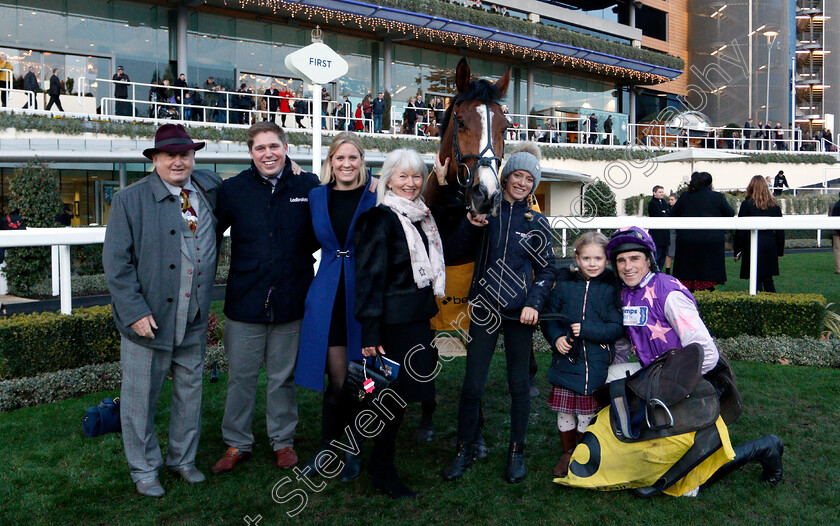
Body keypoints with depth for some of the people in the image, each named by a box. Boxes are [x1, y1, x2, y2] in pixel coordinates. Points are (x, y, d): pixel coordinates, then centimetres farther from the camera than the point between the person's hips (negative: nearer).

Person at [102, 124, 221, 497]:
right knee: (141, 397, 7)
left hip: (194, 321, 4)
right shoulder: (130, 200, -6)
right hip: (148, 319, -4)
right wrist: (135, 311, -16)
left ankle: (182, 459, 35)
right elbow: (116, 261, -9)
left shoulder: (210, 189, 6)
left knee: (190, 392, 15)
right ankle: (144, 469, 26)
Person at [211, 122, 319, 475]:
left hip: (291, 299, 0)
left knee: (284, 376, 13)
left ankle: (283, 441, 30)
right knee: (241, 376, 9)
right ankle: (237, 443, 26)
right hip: (245, 300, 0)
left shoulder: (308, 186, 0)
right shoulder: (234, 189, 0)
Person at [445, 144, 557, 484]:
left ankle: (517, 452, 24)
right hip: (484, 309, 0)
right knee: (472, 384, 0)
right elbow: (458, 249, 5)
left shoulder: (536, 222, 5)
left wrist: (534, 303, -6)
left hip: (519, 313, 0)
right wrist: (471, 224, -12)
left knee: (519, 383, 8)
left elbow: (547, 269, 7)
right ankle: (465, 450, 18)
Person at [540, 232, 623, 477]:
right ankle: (567, 453, 30)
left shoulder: (611, 288, -3)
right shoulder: (564, 284, 2)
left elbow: (617, 328, -6)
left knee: (588, 413, 8)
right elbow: (549, 317, 7)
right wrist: (556, 338, -11)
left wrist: (587, 330, -17)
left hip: (597, 364, -1)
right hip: (566, 360, 1)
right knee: (564, 412, 8)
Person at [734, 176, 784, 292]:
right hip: (770, 247, 4)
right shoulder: (774, 205, 6)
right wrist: (780, 251, 16)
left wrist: (737, 251, -2)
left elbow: (740, 230, -7)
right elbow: (780, 230, 9)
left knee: (756, 280, 0)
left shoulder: (747, 204, -7)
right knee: (768, 280, 14)